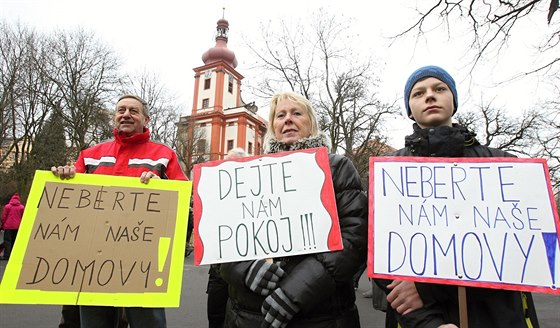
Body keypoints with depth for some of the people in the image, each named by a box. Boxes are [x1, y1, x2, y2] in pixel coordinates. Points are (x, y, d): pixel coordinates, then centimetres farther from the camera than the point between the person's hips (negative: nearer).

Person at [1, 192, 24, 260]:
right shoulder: (22, 207, 3)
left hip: (8, 226, -2)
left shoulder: (7, 206, -2)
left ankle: (6, 256, -3)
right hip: (17, 227, 2)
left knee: (7, 241, 1)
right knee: (14, 241, 10)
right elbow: (23, 218, 4)